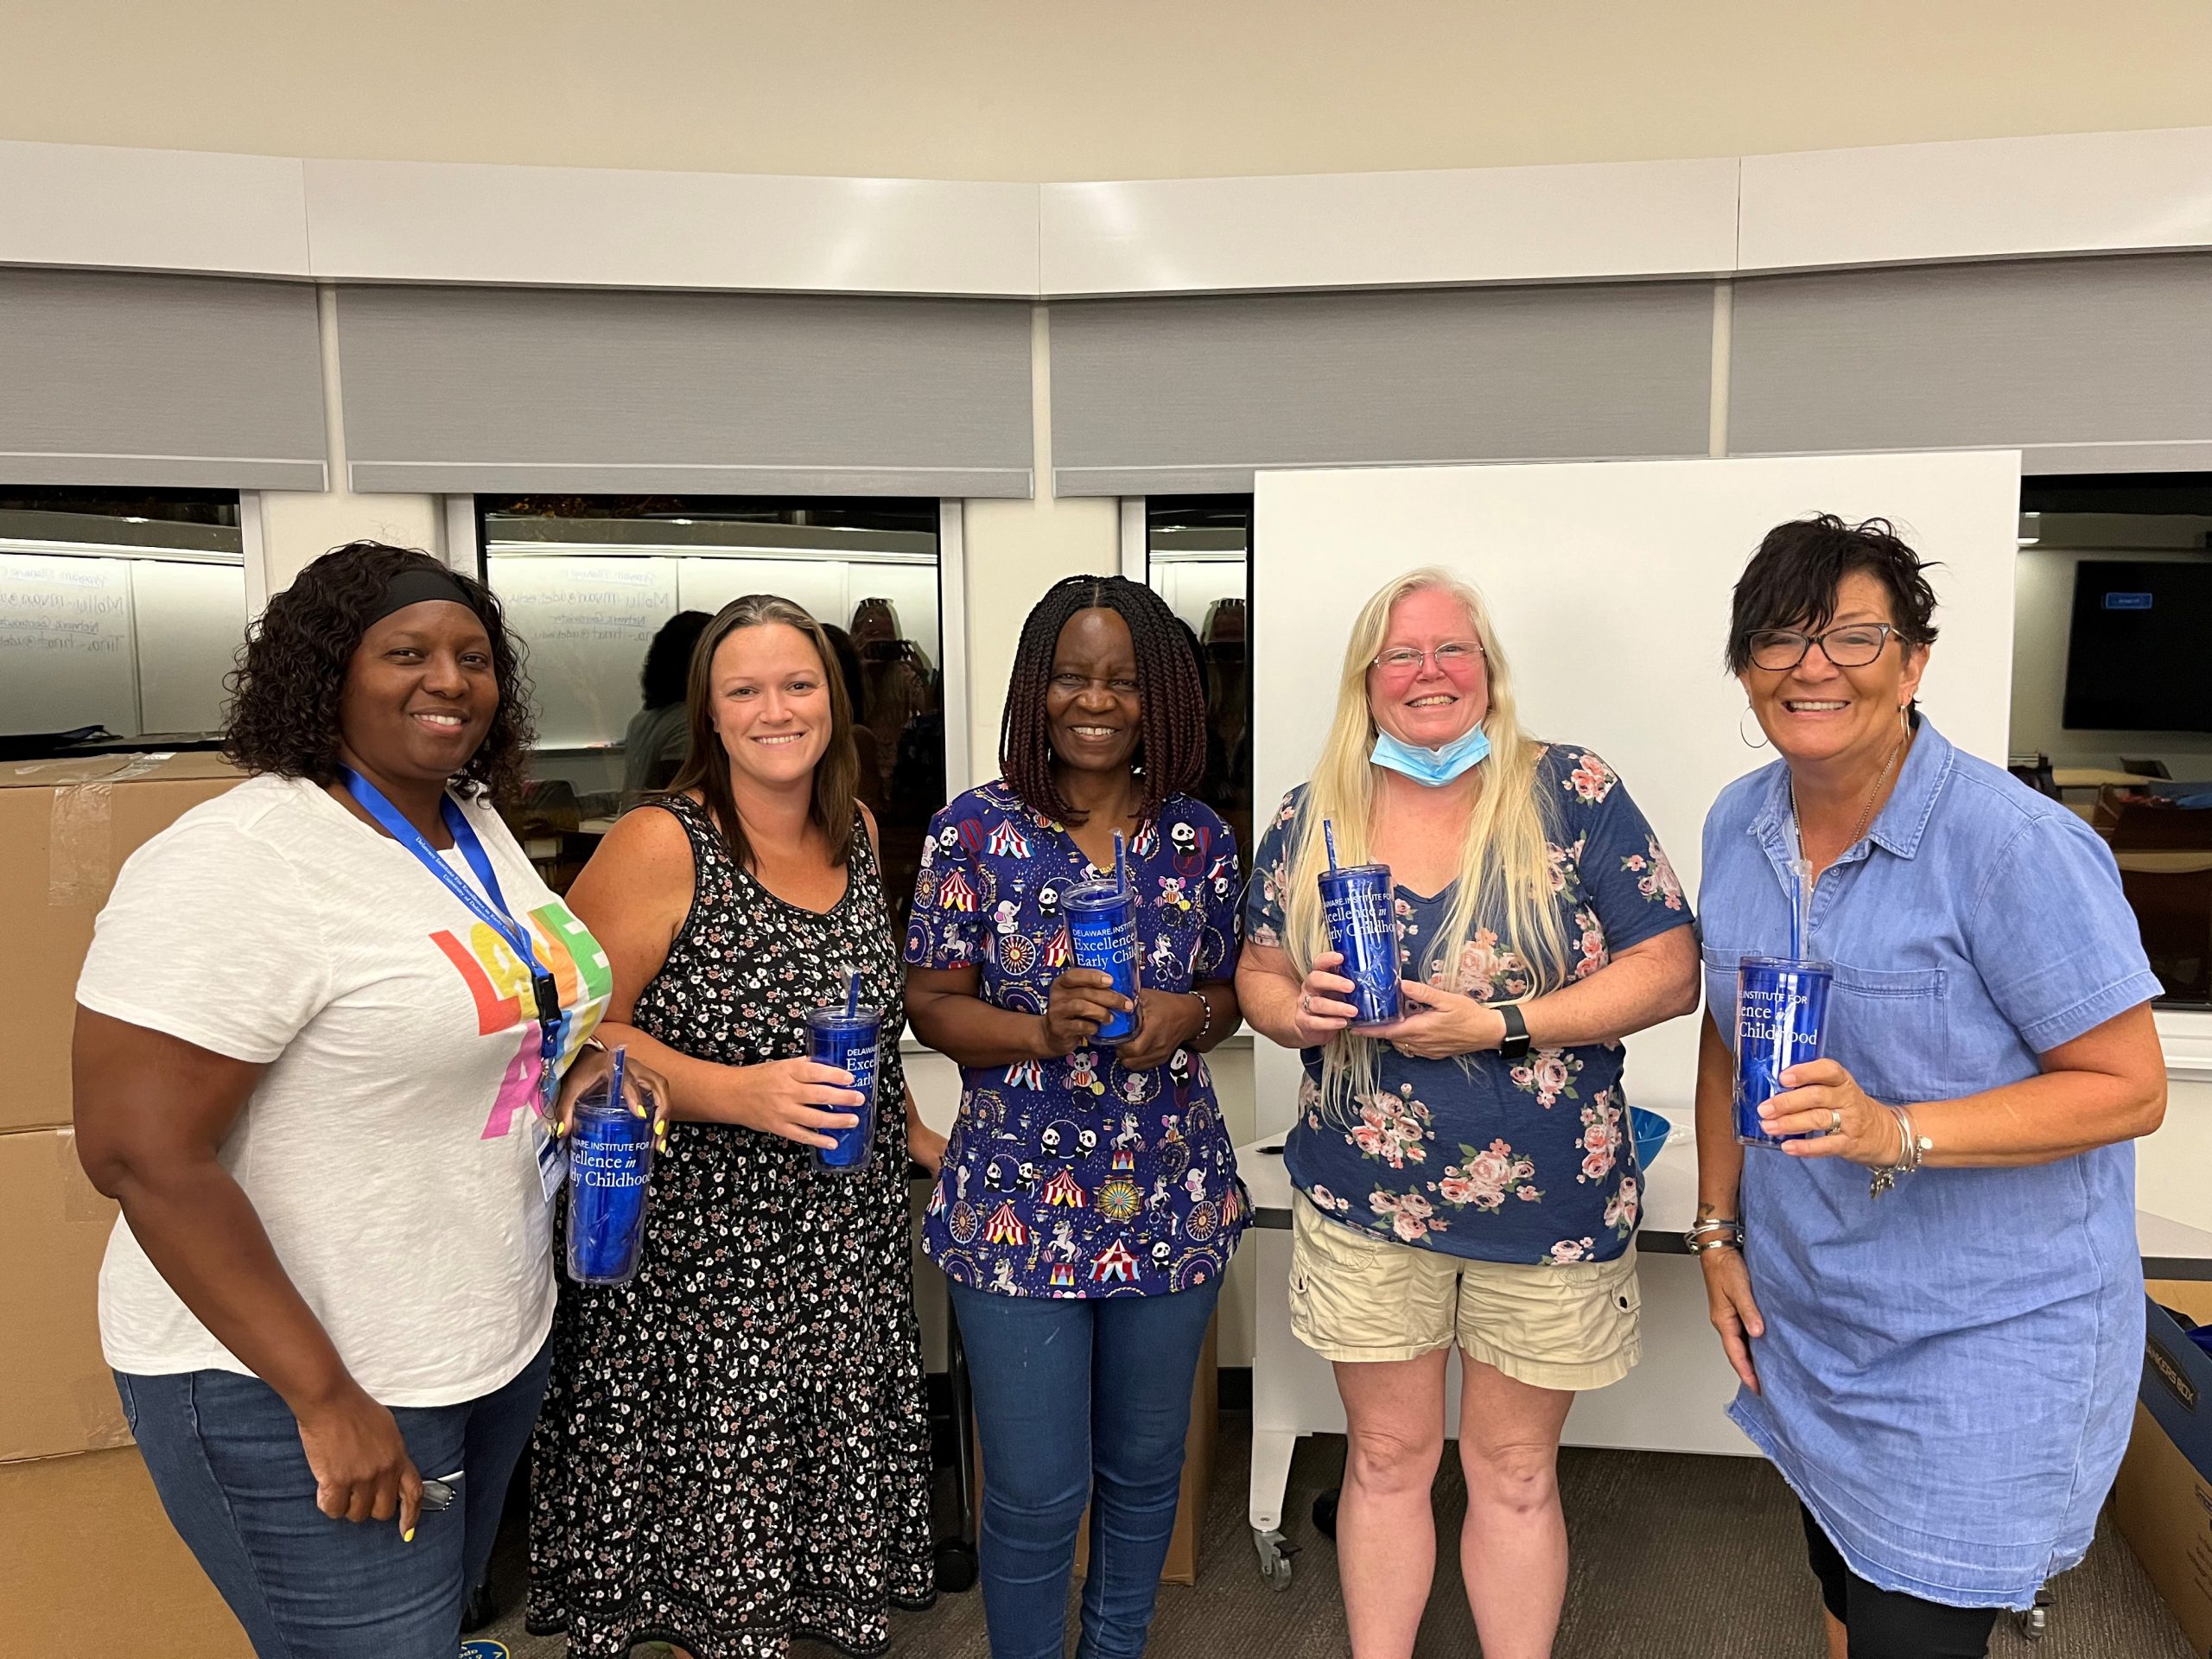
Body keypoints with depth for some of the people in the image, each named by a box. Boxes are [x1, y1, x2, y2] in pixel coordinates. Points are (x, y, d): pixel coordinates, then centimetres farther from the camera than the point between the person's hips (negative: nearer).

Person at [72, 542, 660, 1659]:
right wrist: (326, 1397, -21)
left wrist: (568, 1070, -3)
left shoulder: (478, 827, 4)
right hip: (295, 1386, -7)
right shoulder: (237, 862, -21)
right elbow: (140, 1154, -23)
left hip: (499, 1345, 8)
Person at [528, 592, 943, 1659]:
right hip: (699, 1259, -5)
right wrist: (741, 1094, -25)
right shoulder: (659, 847, -14)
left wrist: (917, 1136, 18)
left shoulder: (858, 833, 6)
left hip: (848, 1249, 6)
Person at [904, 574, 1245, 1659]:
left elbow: (1232, 993, 10)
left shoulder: (1199, 840, 1)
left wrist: (1188, 1016, -13)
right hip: (1015, 1207, -2)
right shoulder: (973, 831, -6)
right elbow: (930, 1002, -5)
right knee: (1035, 1494, 6)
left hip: (1172, 1203, 3)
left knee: (1144, 1469, 19)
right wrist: (1040, 1029, -23)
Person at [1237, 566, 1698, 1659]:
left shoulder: (1572, 794, -7)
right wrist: (1298, 1012, -15)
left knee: (1515, 1473, 15)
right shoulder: (1315, 816, 0)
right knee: (1387, 1459, 16)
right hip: (1365, 1200, 2)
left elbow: (1669, 973, -10)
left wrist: (1501, 1024, -20)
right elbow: (1259, 975, 8)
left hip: (1546, 1200, -1)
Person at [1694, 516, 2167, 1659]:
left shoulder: (2017, 846, -21)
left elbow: (2130, 1087, -18)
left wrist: (1895, 1132, -30)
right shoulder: (1737, 826, -1)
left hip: (1983, 1341, -6)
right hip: (1802, 1314, 6)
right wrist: (1719, 1231, 8)